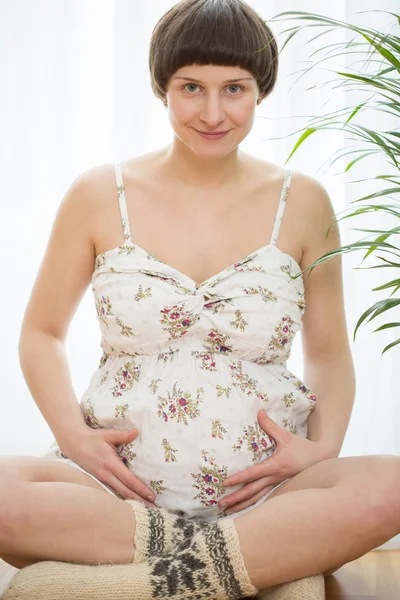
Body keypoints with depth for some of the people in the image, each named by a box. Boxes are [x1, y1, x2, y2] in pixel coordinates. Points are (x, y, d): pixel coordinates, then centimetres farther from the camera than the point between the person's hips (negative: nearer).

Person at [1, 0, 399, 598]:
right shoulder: (100, 196, 4)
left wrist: (323, 448, -6)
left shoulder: (301, 202, 5)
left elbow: (329, 352, 13)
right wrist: (72, 432, -6)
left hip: (264, 491, 1)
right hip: (120, 488, 0)